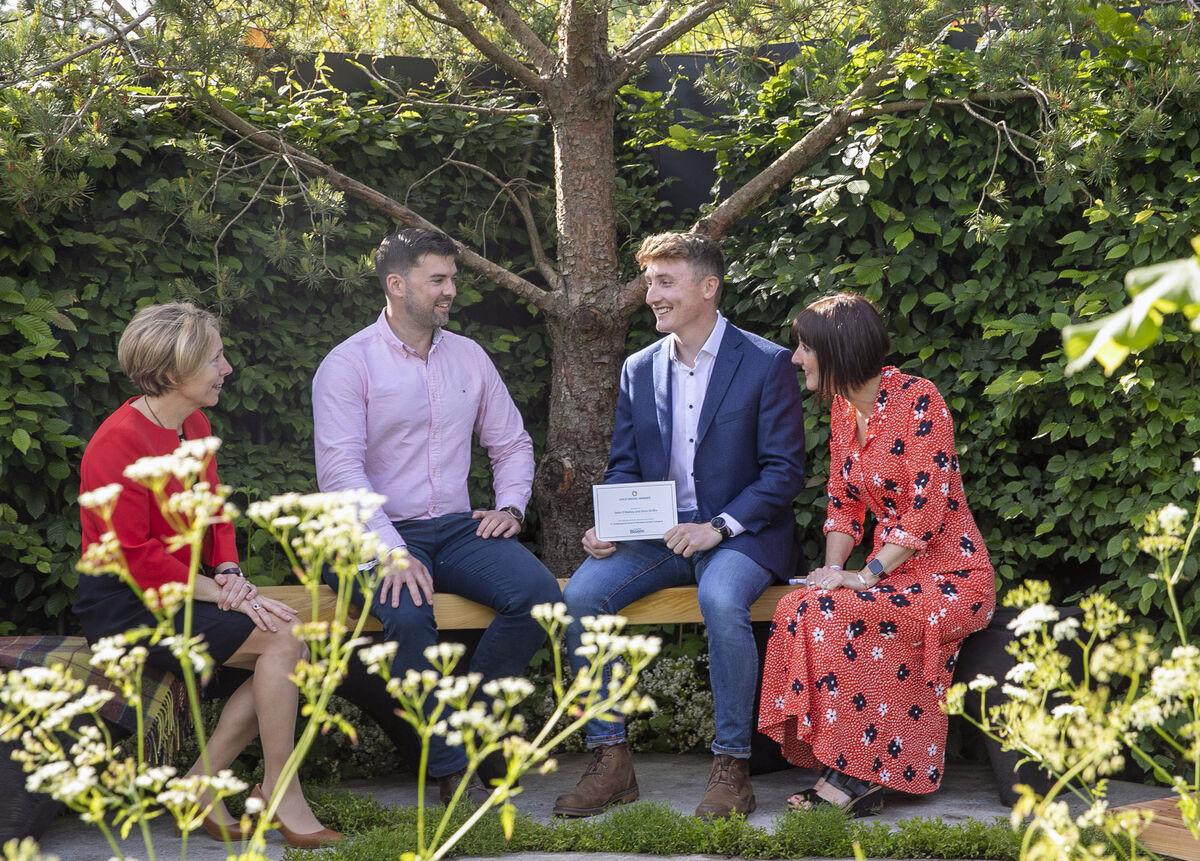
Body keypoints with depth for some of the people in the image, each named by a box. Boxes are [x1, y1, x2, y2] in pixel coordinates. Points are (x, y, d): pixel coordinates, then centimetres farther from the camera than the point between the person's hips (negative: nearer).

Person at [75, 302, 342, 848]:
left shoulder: (195, 425, 10)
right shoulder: (118, 442, -18)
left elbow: (214, 515, 17)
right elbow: (135, 557, -21)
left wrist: (228, 572, -4)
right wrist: (224, 595, -21)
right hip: (124, 604, -9)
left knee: (293, 649, -8)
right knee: (284, 639, -21)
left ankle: (203, 783, -1)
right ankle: (279, 791, -9)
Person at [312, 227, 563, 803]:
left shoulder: (469, 357, 13)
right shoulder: (348, 365, -4)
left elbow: (512, 443, 23)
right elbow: (340, 472, -14)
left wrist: (510, 506, 2)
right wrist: (392, 552, -27)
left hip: (457, 528, 5)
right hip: (376, 534, -5)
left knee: (539, 594, -22)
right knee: (409, 616, -36)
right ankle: (452, 770, -21)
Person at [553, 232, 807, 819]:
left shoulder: (766, 364, -2)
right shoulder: (639, 369, 13)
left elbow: (784, 469, -6)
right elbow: (623, 466, 14)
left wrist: (718, 528, -19)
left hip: (739, 534, -5)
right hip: (655, 537, 5)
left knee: (721, 599, -37)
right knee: (580, 595, -22)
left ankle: (732, 766, -23)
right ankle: (610, 760, -13)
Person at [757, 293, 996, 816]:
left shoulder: (918, 399, -14)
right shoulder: (843, 408, 11)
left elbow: (928, 506, -19)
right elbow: (843, 502, 14)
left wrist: (865, 576, -20)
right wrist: (833, 570, -3)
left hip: (951, 578, -7)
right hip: (891, 574, 7)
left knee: (832, 615, -28)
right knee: (797, 611, -19)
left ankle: (856, 772, -16)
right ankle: (853, 773, -16)